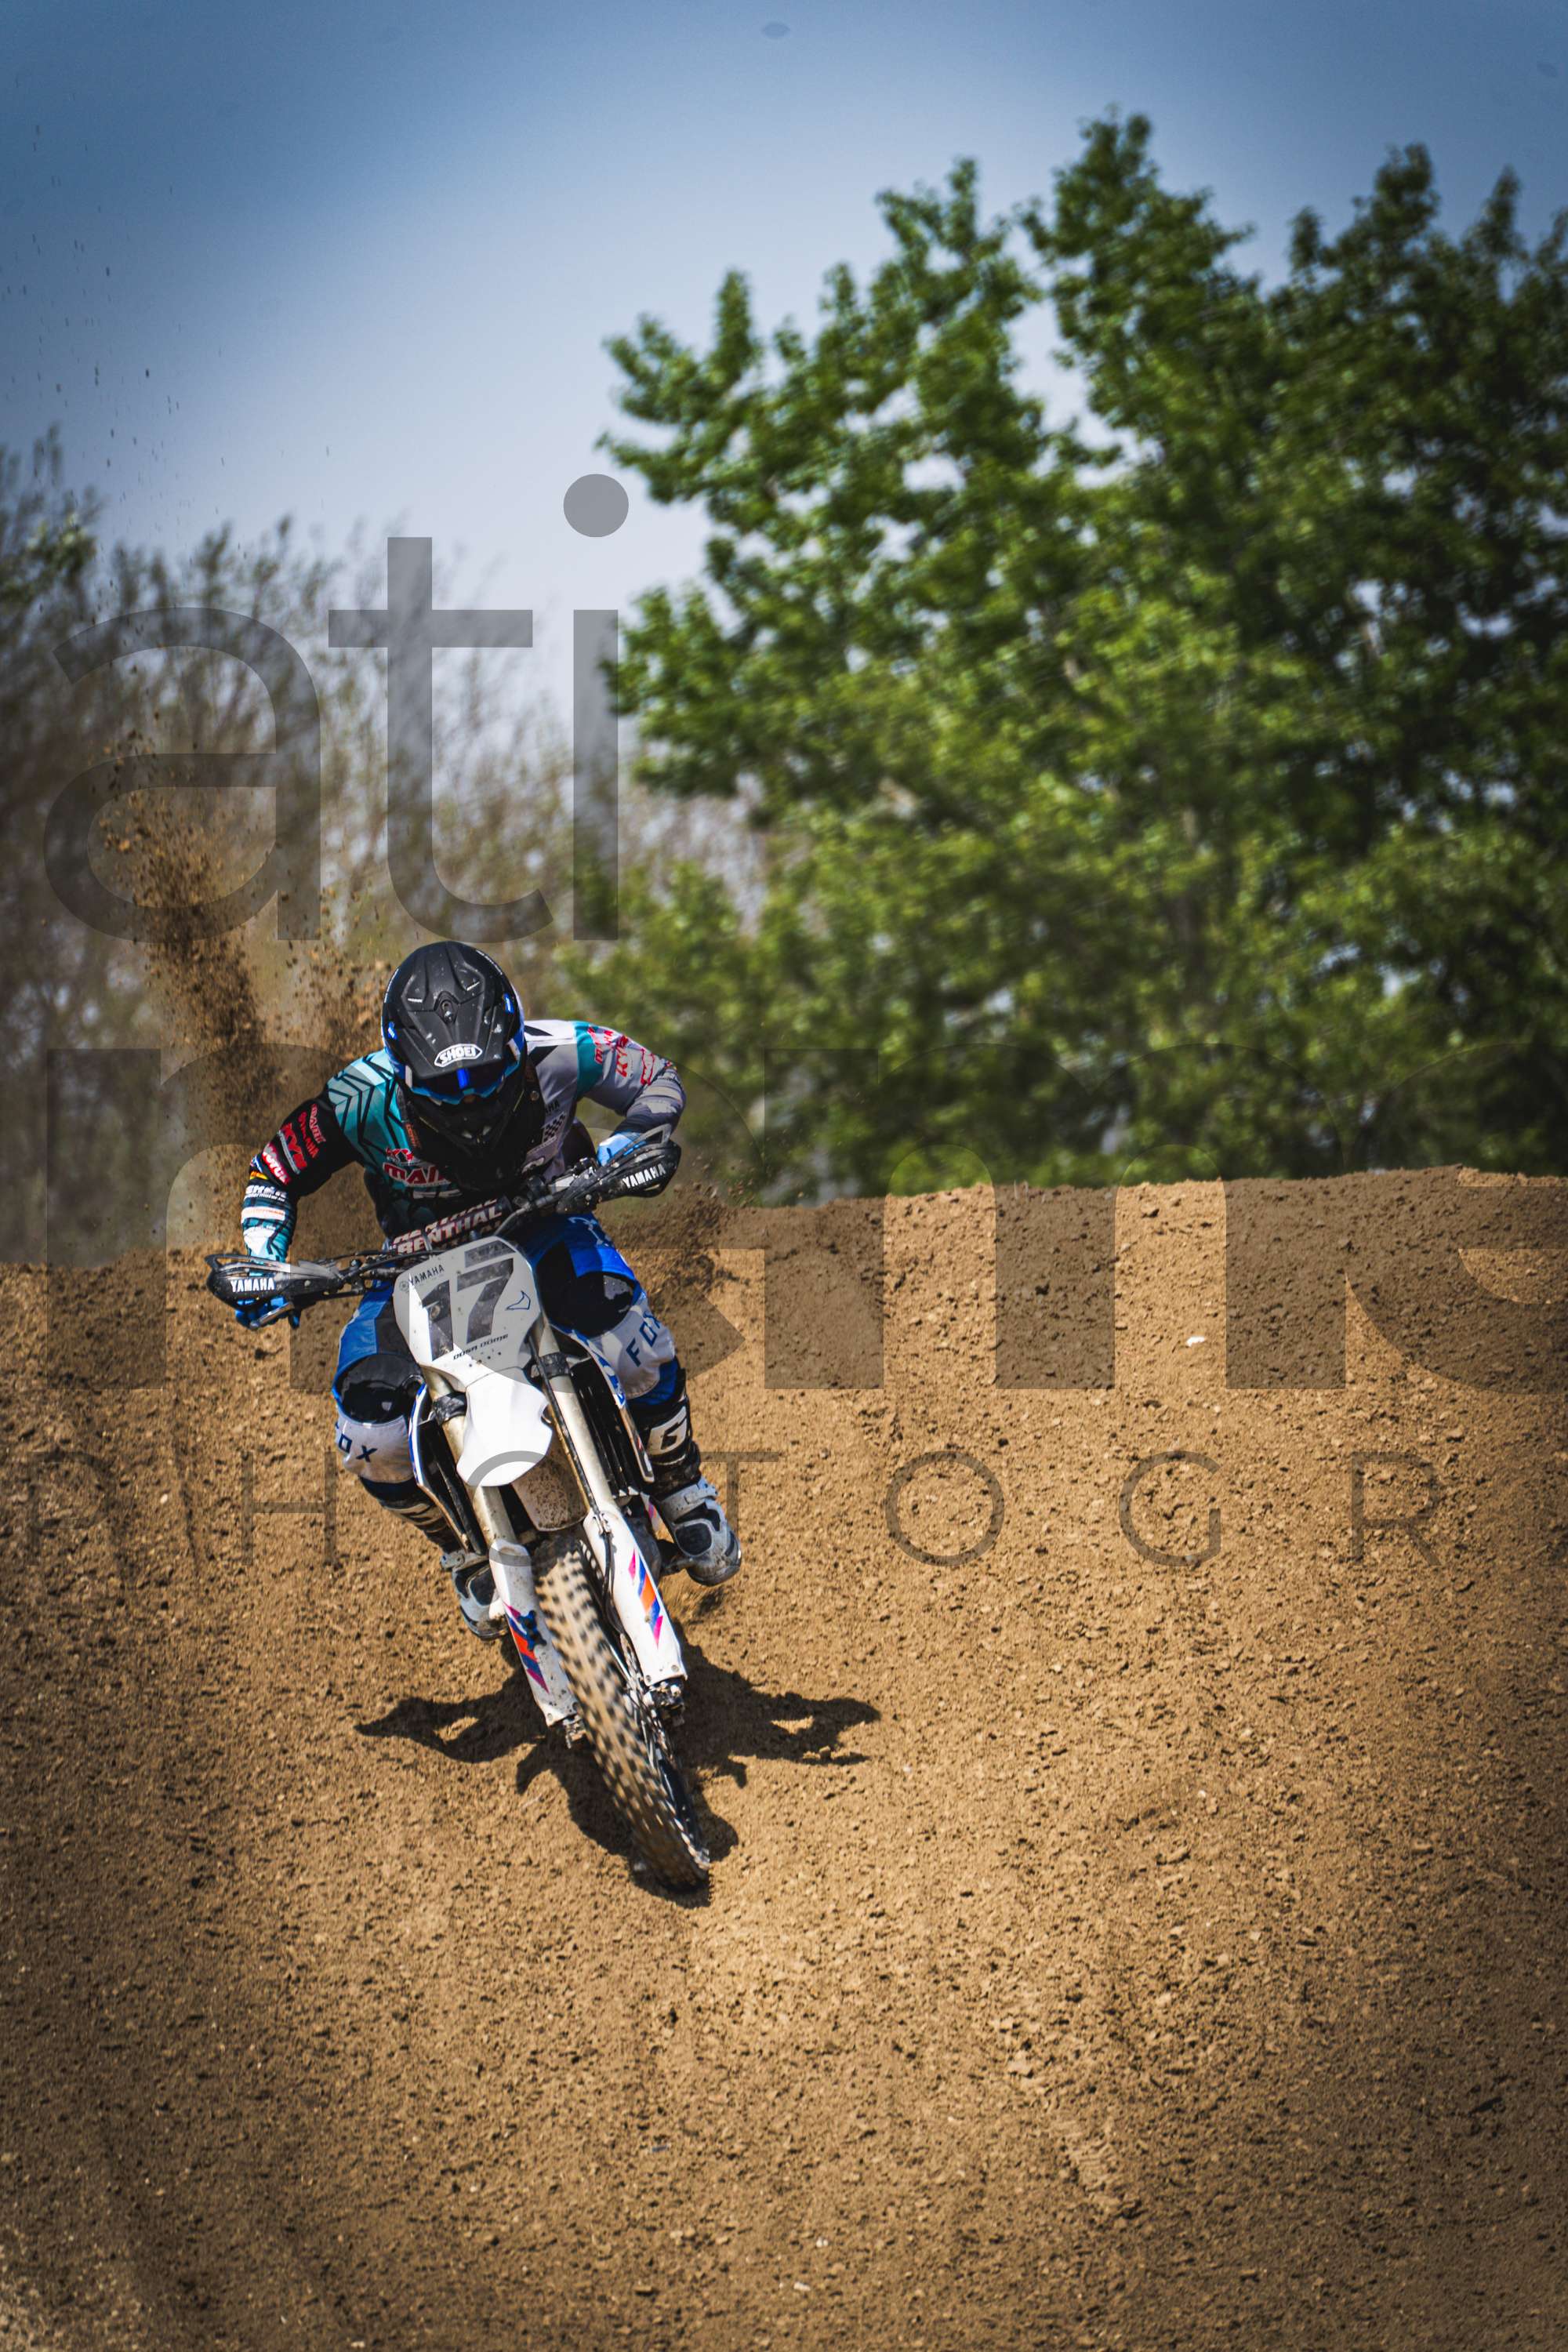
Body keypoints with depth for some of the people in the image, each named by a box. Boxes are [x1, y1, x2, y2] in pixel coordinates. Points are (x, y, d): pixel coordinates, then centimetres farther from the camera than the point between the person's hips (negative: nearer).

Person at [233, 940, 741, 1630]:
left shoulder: (556, 1055, -24)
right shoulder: (364, 1100, -24)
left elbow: (658, 1081, -6)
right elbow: (274, 1172, -8)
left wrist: (626, 1146, -28)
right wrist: (264, 1264, -23)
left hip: (542, 1233, -1)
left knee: (632, 1347, -31)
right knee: (370, 1434, -19)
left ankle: (684, 1492, 1)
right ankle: (465, 1547, 14)